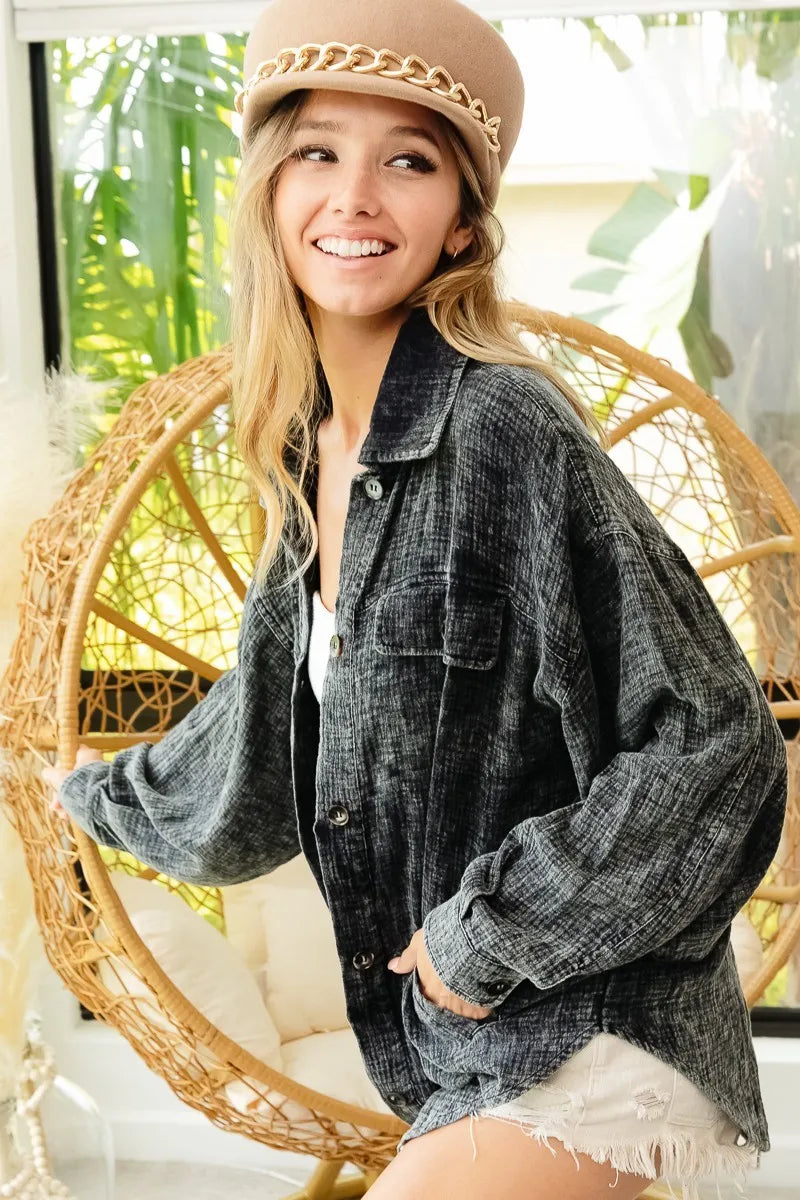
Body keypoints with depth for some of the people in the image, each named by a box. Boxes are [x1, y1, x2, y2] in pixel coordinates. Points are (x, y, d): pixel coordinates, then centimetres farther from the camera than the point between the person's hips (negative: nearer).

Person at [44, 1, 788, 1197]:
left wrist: (487, 935, -13)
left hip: (590, 1041, -7)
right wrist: (102, 795, 38)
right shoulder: (314, 453, 6)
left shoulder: (505, 430, -19)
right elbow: (273, 732, 23)